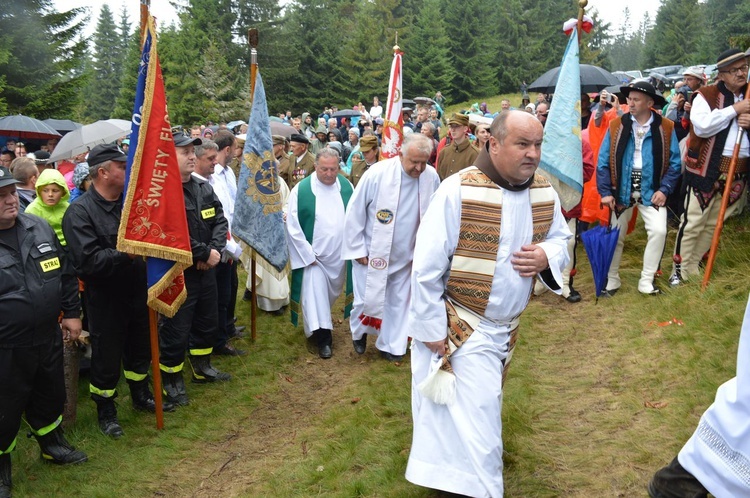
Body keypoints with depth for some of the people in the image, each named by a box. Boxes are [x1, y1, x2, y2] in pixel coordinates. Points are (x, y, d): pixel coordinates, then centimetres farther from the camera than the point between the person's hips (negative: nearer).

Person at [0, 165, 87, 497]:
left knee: (51, 396, 23)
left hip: (48, 338, 5)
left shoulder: (40, 228, 1)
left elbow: (65, 273, 11)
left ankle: (52, 444, 47)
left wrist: (72, 312, 11)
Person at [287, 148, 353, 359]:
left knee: (331, 293, 20)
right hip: (313, 256, -4)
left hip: (339, 255, 4)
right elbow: (292, 226, -11)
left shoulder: (346, 187, -3)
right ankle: (323, 337, 3)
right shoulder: (301, 190, -13)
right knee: (315, 292, -6)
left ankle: (320, 321, 45)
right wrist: (308, 254, -13)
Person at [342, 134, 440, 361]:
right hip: (373, 253, -3)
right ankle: (359, 331, 34)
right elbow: (354, 213, -12)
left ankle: (390, 345, 31)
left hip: (406, 255, 3)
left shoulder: (432, 177, -11)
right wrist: (358, 249, -9)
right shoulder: (377, 173, -21)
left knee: (398, 303, 13)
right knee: (368, 300, 4)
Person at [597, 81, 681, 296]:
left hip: (651, 191, -1)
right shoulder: (616, 126, -3)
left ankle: (646, 281, -1)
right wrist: (605, 191, -9)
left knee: (659, 231, -15)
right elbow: (603, 161, -2)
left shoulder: (666, 128, -4)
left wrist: (664, 189, -12)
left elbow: (674, 163, -1)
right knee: (615, 236, 7)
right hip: (622, 190, 1)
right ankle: (612, 280, 23)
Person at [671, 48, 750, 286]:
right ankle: (681, 269, 8)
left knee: (714, 223, 11)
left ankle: (694, 264, 23)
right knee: (692, 223, -3)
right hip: (706, 169, -5)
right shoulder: (706, 95, -3)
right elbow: (702, 126, -20)